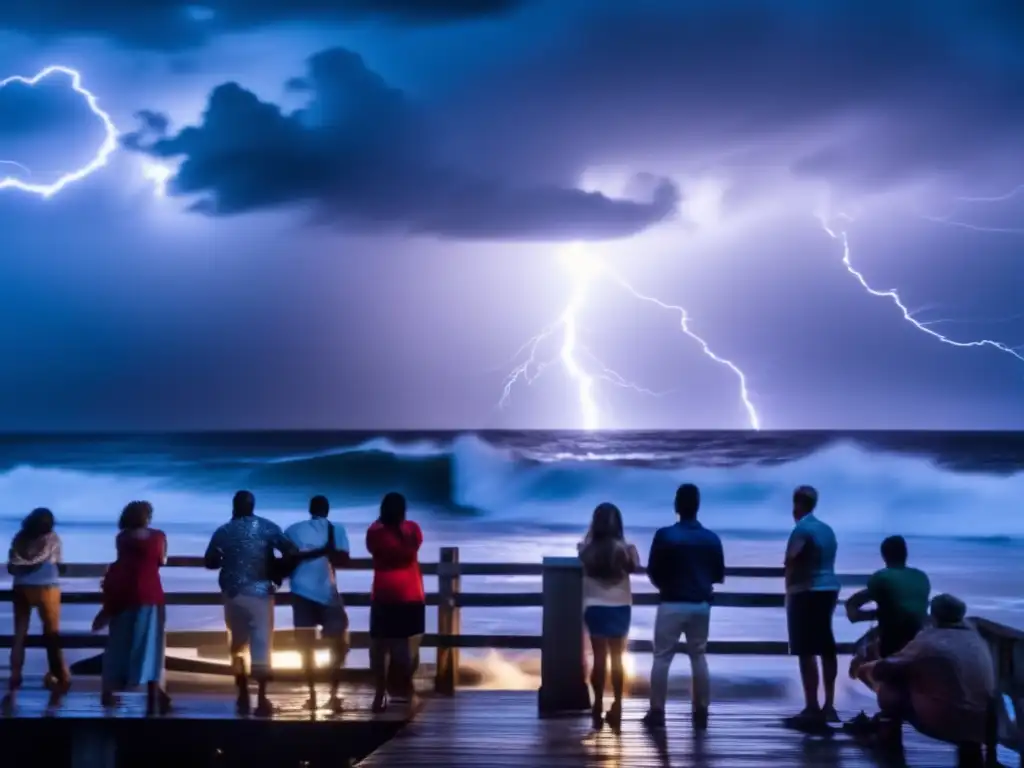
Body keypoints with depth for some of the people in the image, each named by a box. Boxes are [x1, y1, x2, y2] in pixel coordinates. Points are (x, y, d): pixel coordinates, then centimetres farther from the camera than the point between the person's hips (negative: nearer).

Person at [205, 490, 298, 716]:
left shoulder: (223, 531, 1)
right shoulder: (267, 527, -1)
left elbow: (210, 562, 5)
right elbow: (291, 551, -10)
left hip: (233, 594, 1)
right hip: (260, 592, -1)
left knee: (238, 645, 14)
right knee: (261, 644, 0)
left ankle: (243, 698, 14)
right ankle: (261, 699, -7)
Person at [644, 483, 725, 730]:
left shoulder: (665, 535, -10)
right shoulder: (712, 538, 1)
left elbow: (652, 572, -5)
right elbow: (719, 575, 7)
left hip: (672, 604, -3)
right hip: (701, 604, 3)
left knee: (662, 658, 3)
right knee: (699, 657, 12)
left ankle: (657, 711, 2)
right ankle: (701, 712, 11)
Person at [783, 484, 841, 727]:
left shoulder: (801, 529, -11)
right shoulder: (827, 529, 15)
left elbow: (791, 562, -16)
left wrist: (789, 591, -2)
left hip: (807, 594, -9)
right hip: (828, 590, 9)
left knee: (807, 651, -8)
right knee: (826, 649, 11)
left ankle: (812, 709, -11)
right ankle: (829, 706, 15)